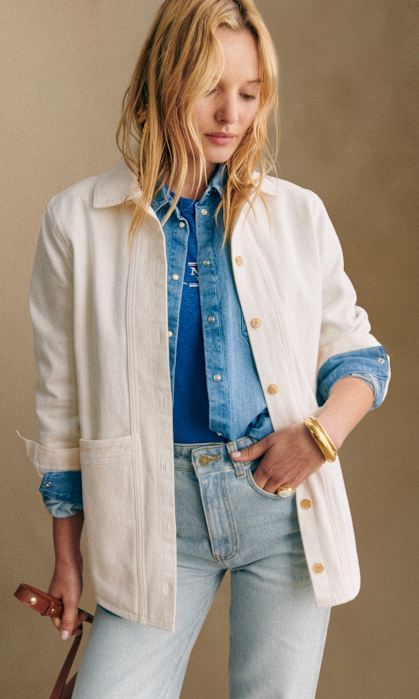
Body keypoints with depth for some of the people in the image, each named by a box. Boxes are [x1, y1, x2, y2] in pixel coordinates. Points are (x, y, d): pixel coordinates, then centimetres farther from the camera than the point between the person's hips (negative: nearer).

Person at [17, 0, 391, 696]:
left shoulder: (298, 214, 3)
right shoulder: (77, 220, -1)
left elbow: (359, 352, 12)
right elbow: (62, 401, 5)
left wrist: (323, 433, -11)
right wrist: (67, 555, 9)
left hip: (284, 503, 1)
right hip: (158, 512, -1)